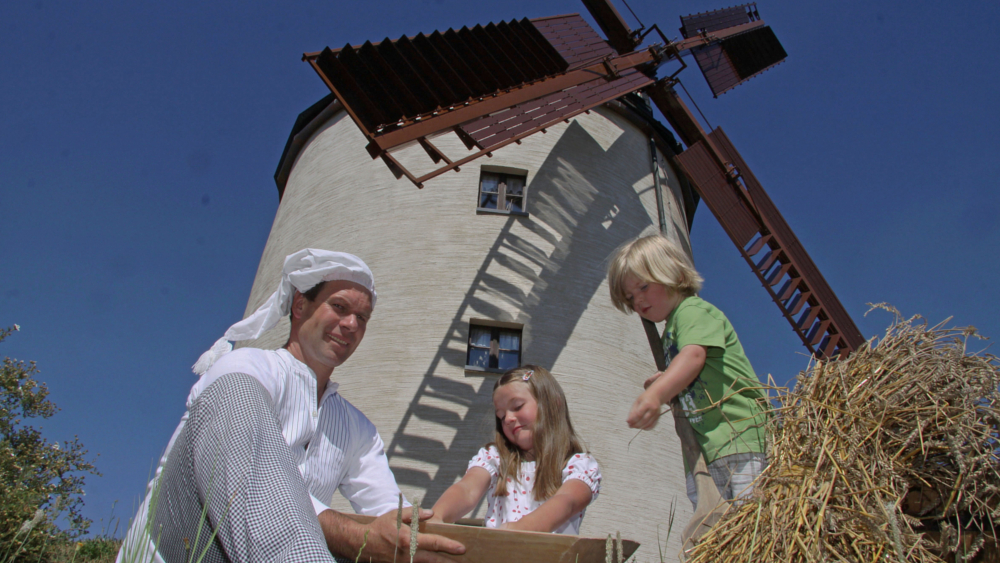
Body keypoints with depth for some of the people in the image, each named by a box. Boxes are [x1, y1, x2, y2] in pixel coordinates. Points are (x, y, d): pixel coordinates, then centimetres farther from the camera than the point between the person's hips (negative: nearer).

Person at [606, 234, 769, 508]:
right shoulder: (670, 332, 24)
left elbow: (694, 356, -24)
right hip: (708, 447, 9)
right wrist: (667, 385, 5)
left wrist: (655, 394, -41)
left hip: (740, 437, -9)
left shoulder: (694, 309, -3)